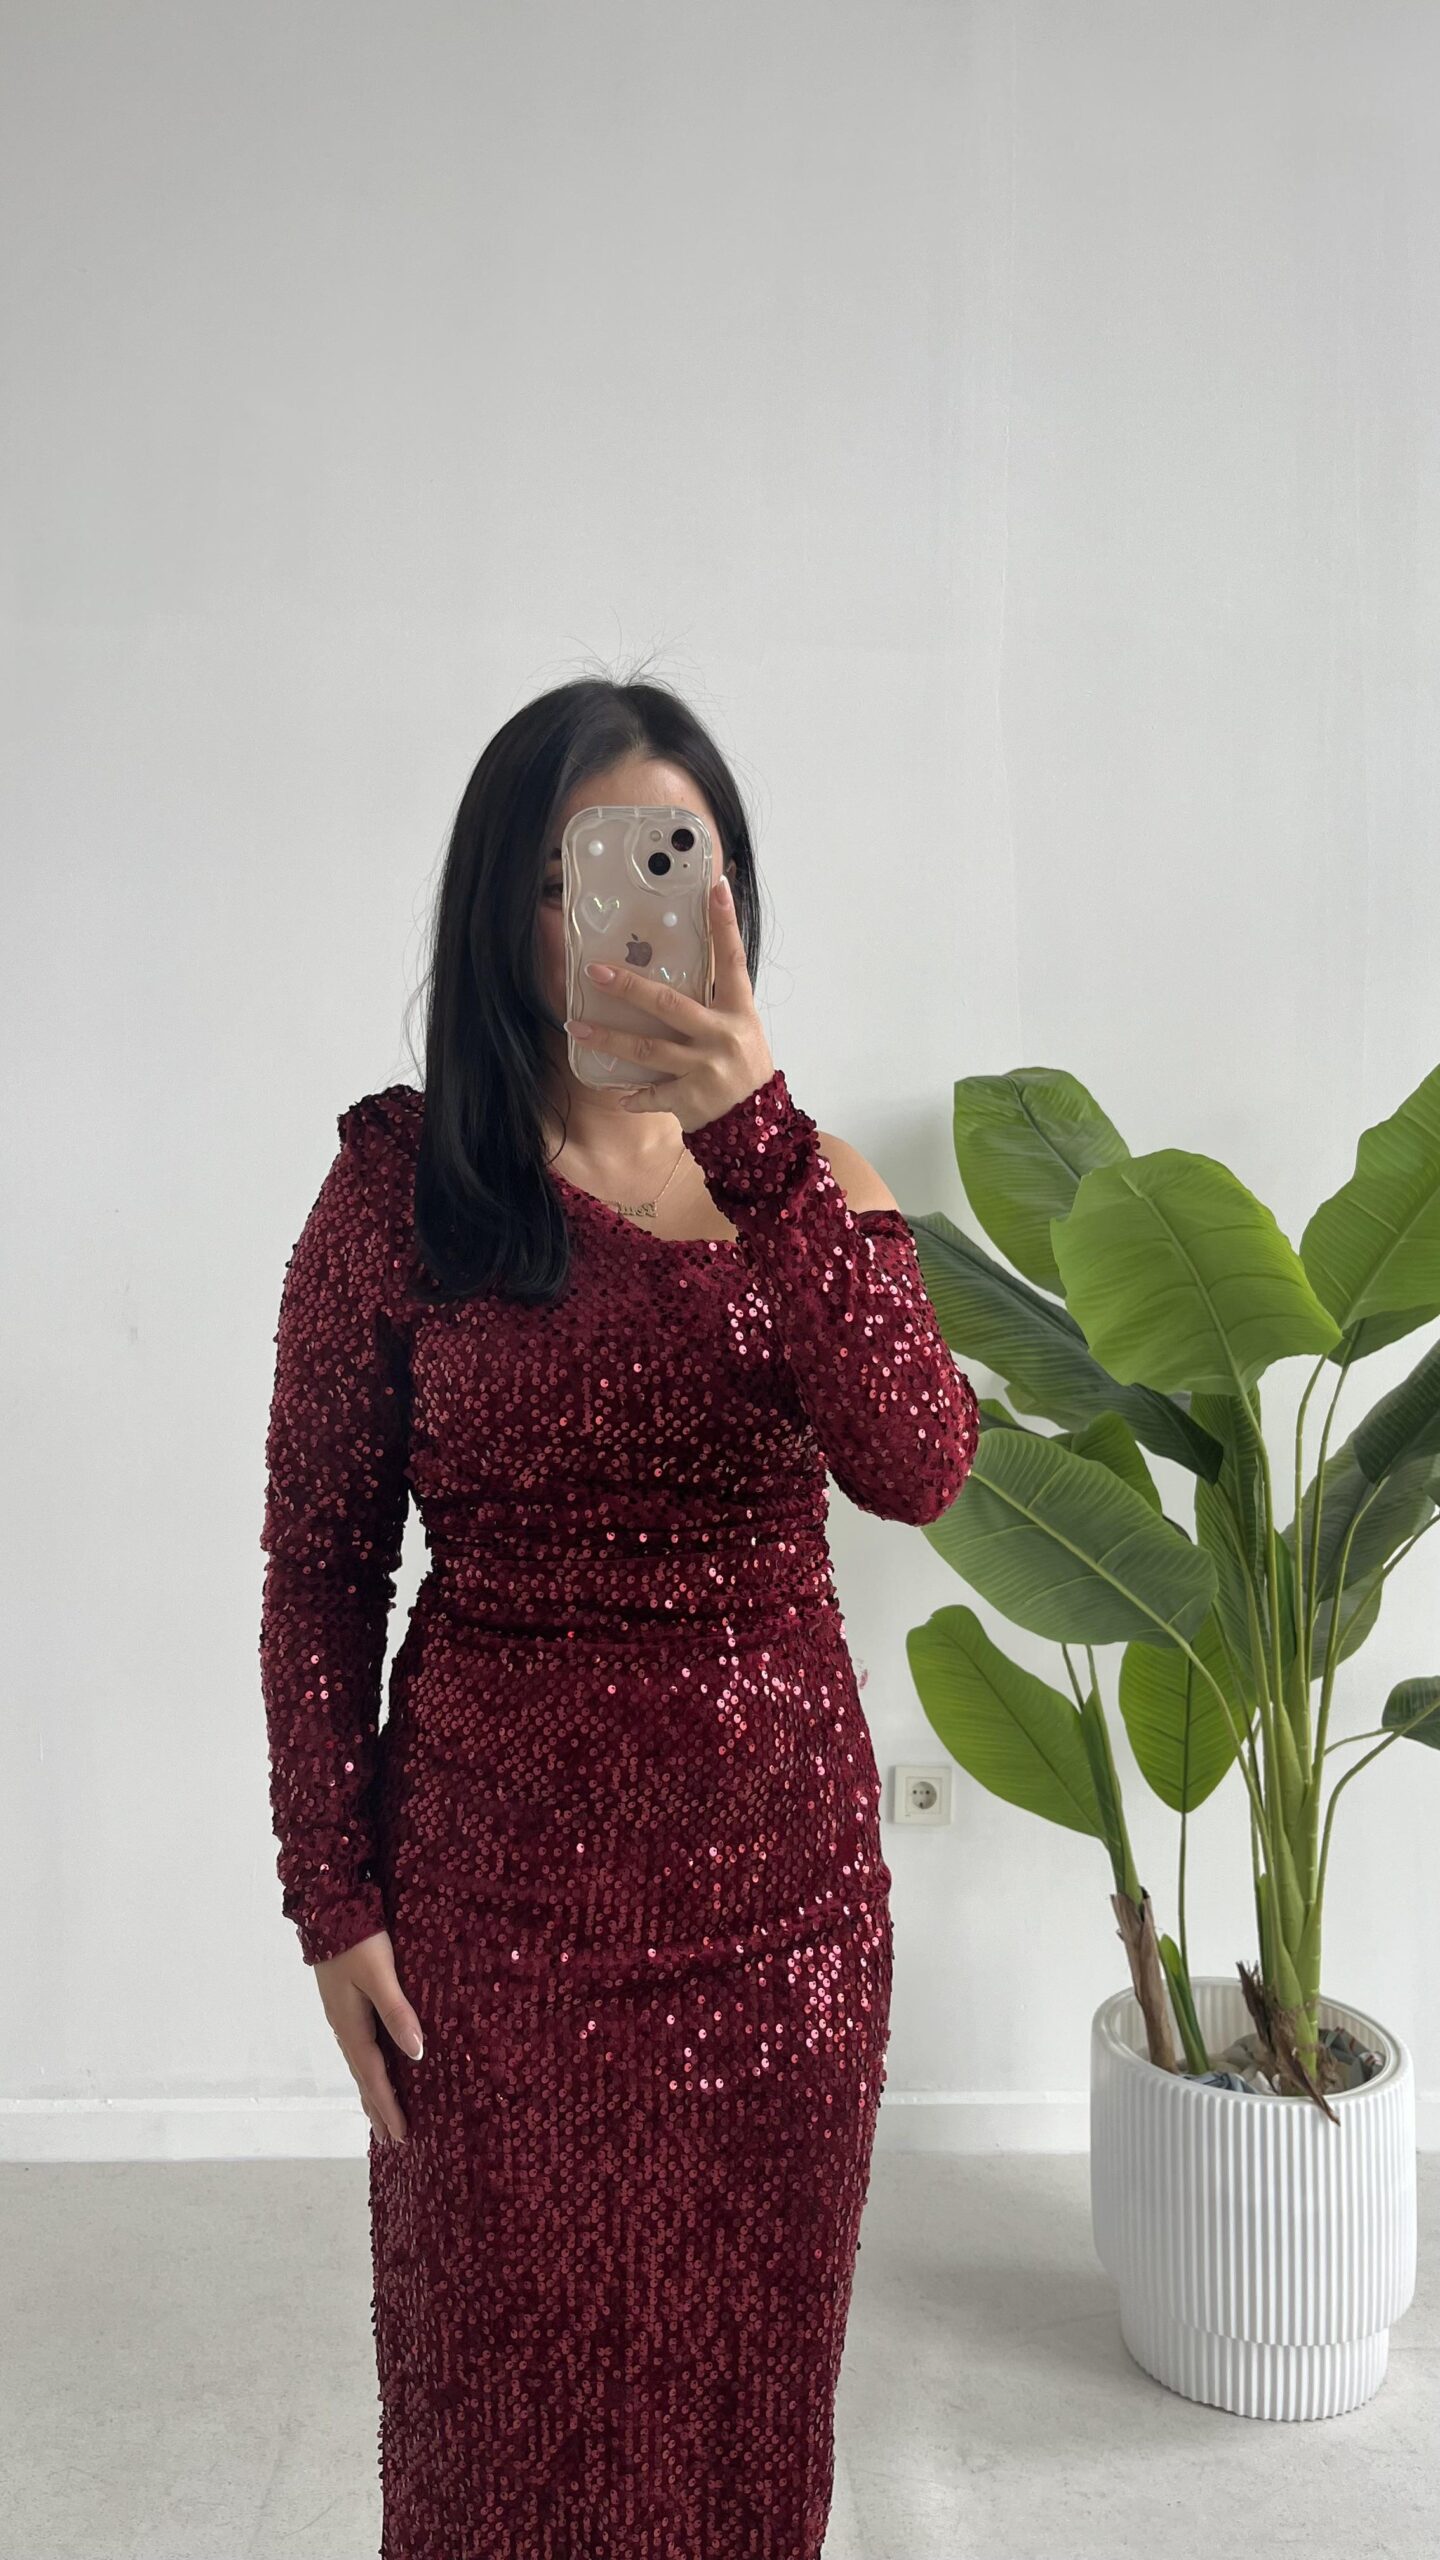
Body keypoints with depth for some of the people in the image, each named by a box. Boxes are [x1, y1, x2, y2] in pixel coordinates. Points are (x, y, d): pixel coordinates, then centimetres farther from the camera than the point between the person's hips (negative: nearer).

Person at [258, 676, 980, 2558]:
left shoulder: (807, 1177, 0)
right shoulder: (401, 1175, -7)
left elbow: (919, 1467, -18)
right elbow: (319, 1564, -3)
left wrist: (757, 1136, -27)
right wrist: (334, 1897, -5)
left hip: (779, 1872, 2)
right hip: (499, 1885, -2)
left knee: (747, 2360, 20)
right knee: (509, 2356, 18)